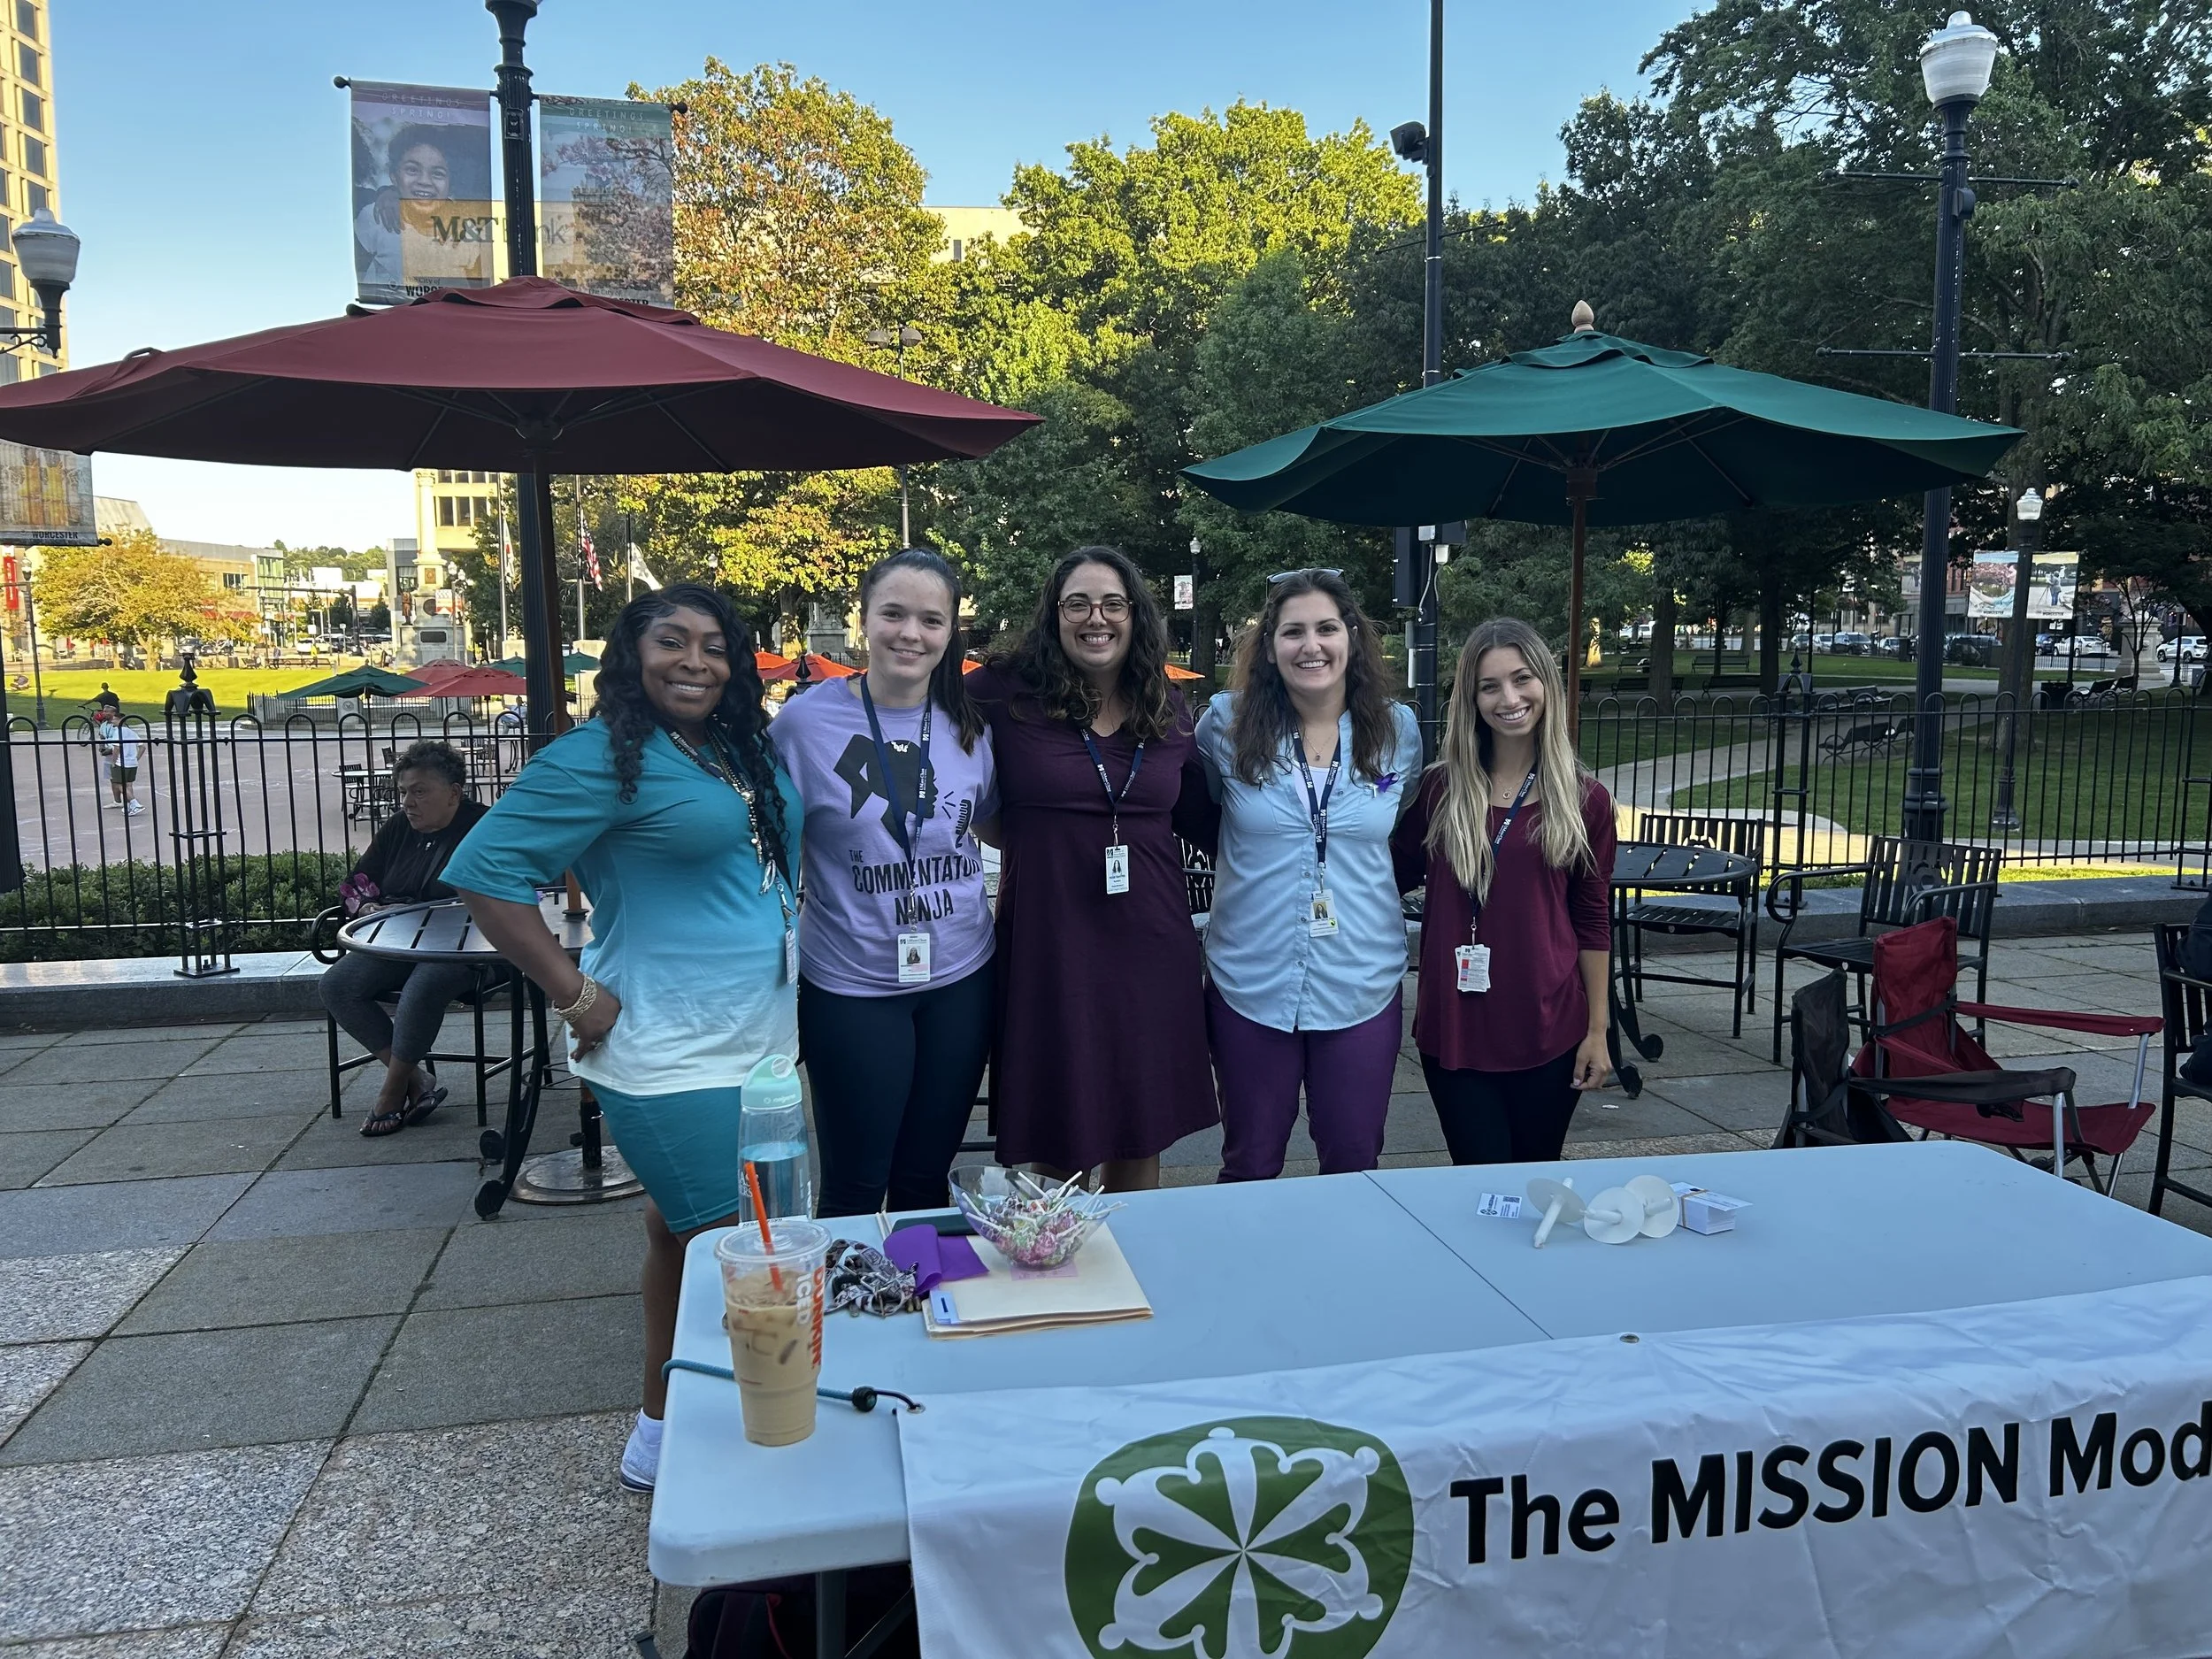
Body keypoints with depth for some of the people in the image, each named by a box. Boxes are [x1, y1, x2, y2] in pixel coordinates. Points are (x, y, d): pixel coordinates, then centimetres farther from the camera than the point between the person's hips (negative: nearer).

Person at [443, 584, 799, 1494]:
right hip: (675, 1056, -8)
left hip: (758, 1041, 8)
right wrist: (576, 995, -17)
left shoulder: (744, 751, 10)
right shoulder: (603, 757, -15)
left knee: (682, 1231, 19)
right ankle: (661, 1442, 15)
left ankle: (670, 1423, 33)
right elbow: (485, 872, -18)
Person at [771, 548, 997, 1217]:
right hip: (851, 989, -3)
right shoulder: (806, 721, -10)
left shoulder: (972, 725, 1)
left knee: (926, 1177, 16)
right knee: (854, 1189, 7)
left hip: (961, 979, 3)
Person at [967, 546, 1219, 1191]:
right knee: (1056, 1143, 10)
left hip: (1150, 949, 4)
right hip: (1049, 946, -3)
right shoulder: (1008, 697, -7)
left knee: (1141, 1138, 16)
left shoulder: (1167, 711, 7)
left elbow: (1201, 818, 16)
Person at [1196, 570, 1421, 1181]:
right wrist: (1255, 856, 8)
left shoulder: (1399, 730, 0)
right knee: (1249, 1166, 13)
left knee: (1354, 1164, 13)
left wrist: (1361, 877, 7)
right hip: (1251, 984, -1)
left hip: (1362, 986, 1)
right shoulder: (1227, 722, -5)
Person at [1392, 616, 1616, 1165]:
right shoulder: (1438, 788, 0)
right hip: (1454, 1028, 0)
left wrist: (1597, 1030, 3)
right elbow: (1394, 878, 9)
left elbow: (1592, 921, 4)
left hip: (1547, 1031, 0)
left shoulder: (1584, 799, 0)